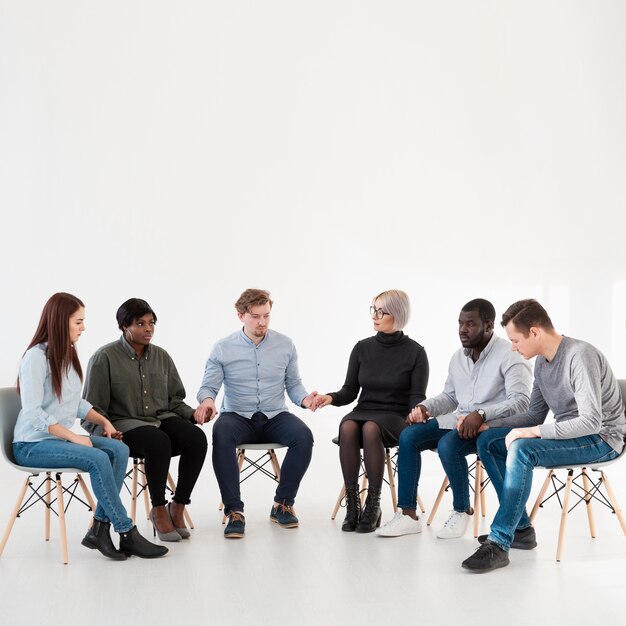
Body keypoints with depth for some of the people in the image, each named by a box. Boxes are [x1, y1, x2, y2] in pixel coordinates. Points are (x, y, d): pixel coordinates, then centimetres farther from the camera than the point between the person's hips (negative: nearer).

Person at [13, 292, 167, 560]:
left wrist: (103, 421, 2)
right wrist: (73, 436, -23)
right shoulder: (36, 357, -14)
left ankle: (99, 529, -15)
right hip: (32, 445, -8)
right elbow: (33, 412, -21)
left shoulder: (68, 355, 12)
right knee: (97, 459, -29)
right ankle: (127, 533, -18)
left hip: (62, 438, 8)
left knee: (119, 449, -16)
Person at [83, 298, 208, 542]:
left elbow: (174, 398, 18)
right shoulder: (105, 357, -3)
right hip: (124, 423, -5)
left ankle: (178, 506, -12)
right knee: (159, 441, -38)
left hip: (162, 418, 5)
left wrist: (192, 413, -1)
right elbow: (93, 409, -3)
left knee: (197, 438, -27)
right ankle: (158, 510, -17)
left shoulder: (161, 356, 12)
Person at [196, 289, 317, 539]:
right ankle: (234, 512, -28)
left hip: (275, 417, 2)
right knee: (221, 435, -36)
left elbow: (293, 384, 8)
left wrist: (304, 398, -14)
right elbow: (208, 386, -1)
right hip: (238, 416, -1)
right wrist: (207, 400, -25)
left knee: (304, 436, -29)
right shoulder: (223, 349, 0)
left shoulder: (285, 345, 5)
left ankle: (283, 504, -10)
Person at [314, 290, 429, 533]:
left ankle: (373, 505, -25)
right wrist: (331, 398, -15)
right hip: (363, 411, 3)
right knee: (347, 427, -33)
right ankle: (352, 504, -25)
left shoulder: (415, 352, -3)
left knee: (371, 428, -37)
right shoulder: (362, 348, 5)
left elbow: (417, 396, -5)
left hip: (395, 418, -3)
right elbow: (350, 391, 6)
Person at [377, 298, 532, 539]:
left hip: (492, 425, -8)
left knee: (448, 445, -33)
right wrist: (424, 407, 2)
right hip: (459, 420, 8)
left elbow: (521, 401, -22)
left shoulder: (509, 356, -12)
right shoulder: (458, 356, 12)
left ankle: (463, 510, -7)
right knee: (408, 436, -11)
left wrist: (481, 415, -34)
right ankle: (408, 514, -9)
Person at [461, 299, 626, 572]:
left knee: (521, 449, -32)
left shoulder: (580, 355, -21)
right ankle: (520, 528, 0)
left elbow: (592, 421, -28)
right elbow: (535, 413, 14)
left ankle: (498, 543, -26)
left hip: (601, 439, -9)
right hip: (567, 433, 9)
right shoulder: (542, 361, 6)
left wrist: (533, 432, -29)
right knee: (487, 441, -1)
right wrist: (490, 425, 2)